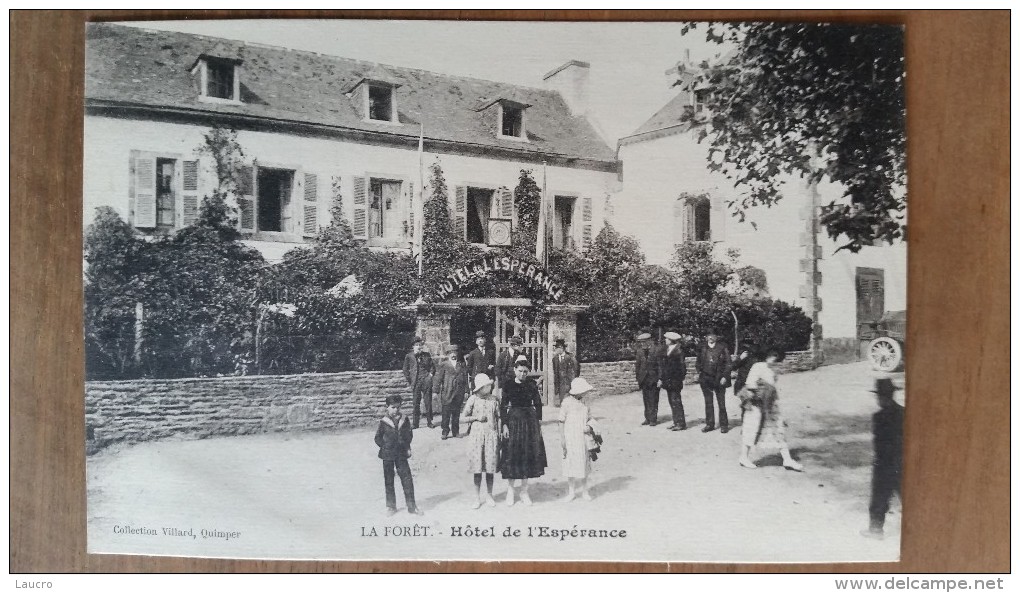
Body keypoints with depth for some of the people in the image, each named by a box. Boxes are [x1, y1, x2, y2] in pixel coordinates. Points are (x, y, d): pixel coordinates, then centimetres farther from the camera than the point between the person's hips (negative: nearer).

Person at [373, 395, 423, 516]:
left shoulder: (404, 420, 1)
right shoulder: (384, 422, -6)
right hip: (388, 455, -1)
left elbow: (409, 434, 12)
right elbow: (378, 438, 2)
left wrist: (407, 447, 3)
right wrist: (385, 447, -7)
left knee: (407, 479, -1)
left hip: (401, 454, 1)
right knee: (388, 481, 8)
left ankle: (412, 506, 8)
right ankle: (390, 506, 22)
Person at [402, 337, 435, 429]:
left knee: (428, 402, 0)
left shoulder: (427, 355, 8)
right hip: (415, 382, 0)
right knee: (416, 403, 2)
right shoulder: (409, 356, 5)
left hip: (426, 381, 0)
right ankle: (415, 423, 8)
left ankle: (429, 421, 7)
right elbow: (405, 369, 11)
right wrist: (409, 380, 5)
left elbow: (433, 366, 16)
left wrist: (430, 374, 1)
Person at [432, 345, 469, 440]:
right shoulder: (443, 365, 3)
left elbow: (465, 378, 12)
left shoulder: (462, 365, 12)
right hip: (447, 393, -2)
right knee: (446, 413, -3)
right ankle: (445, 432, 6)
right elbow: (437, 378, 0)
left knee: (456, 413, 6)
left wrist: (466, 391, 6)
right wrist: (435, 391, -6)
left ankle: (456, 432, 15)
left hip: (459, 393, 2)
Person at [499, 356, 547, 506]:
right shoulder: (508, 386, -2)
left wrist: (539, 423, 1)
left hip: (530, 420, 1)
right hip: (513, 420, -1)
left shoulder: (532, 384, 1)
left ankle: (524, 490, 16)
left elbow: (538, 404, 5)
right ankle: (510, 489, 14)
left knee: (529, 454, 5)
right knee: (511, 454, 0)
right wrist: (504, 425, -8)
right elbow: (503, 406, -1)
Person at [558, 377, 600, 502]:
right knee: (571, 464, 3)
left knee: (584, 464, 7)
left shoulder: (584, 403, 7)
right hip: (570, 439, -4)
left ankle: (584, 491, 19)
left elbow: (589, 419, 17)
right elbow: (561, 422, -5)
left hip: (583, 438, 4)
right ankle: (571, 492, 15)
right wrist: (562, 439, -9)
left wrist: (589, 427, -5)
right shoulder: (567, 402, -7)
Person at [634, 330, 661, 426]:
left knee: (653, 400, -1)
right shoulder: (639, 352, 6)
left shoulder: (657, 350, -6)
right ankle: (647, 419, 15)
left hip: (654, 379, -4)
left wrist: (660, 379, -10)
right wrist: (638, 379, 8)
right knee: (646, 400, 8)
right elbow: (637, 365, 12)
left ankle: (653, 419, 6)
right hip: (644, 379, 4)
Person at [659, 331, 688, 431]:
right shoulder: (667, 350, 13)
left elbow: (681, 366, -13)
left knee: (676, 401, -6)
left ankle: (681, 423, -2)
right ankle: (676, 422, 15)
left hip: (674, 380, -8)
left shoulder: (678, 351, -11)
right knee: (672, 402, 10)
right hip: (668, 380, 8)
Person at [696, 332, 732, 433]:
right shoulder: (702, 349, 7)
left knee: (721, 403, 1)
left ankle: (724, 425, 9)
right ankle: (709, 424, 16)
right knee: (708, 403, 9)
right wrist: (699, 371, 1)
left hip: (719, 380, -3)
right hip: (705, 379, 3)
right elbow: (698, 362, 16)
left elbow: (728, 364, -3)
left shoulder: (722, 349, -2)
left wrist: (724, 376, -10)